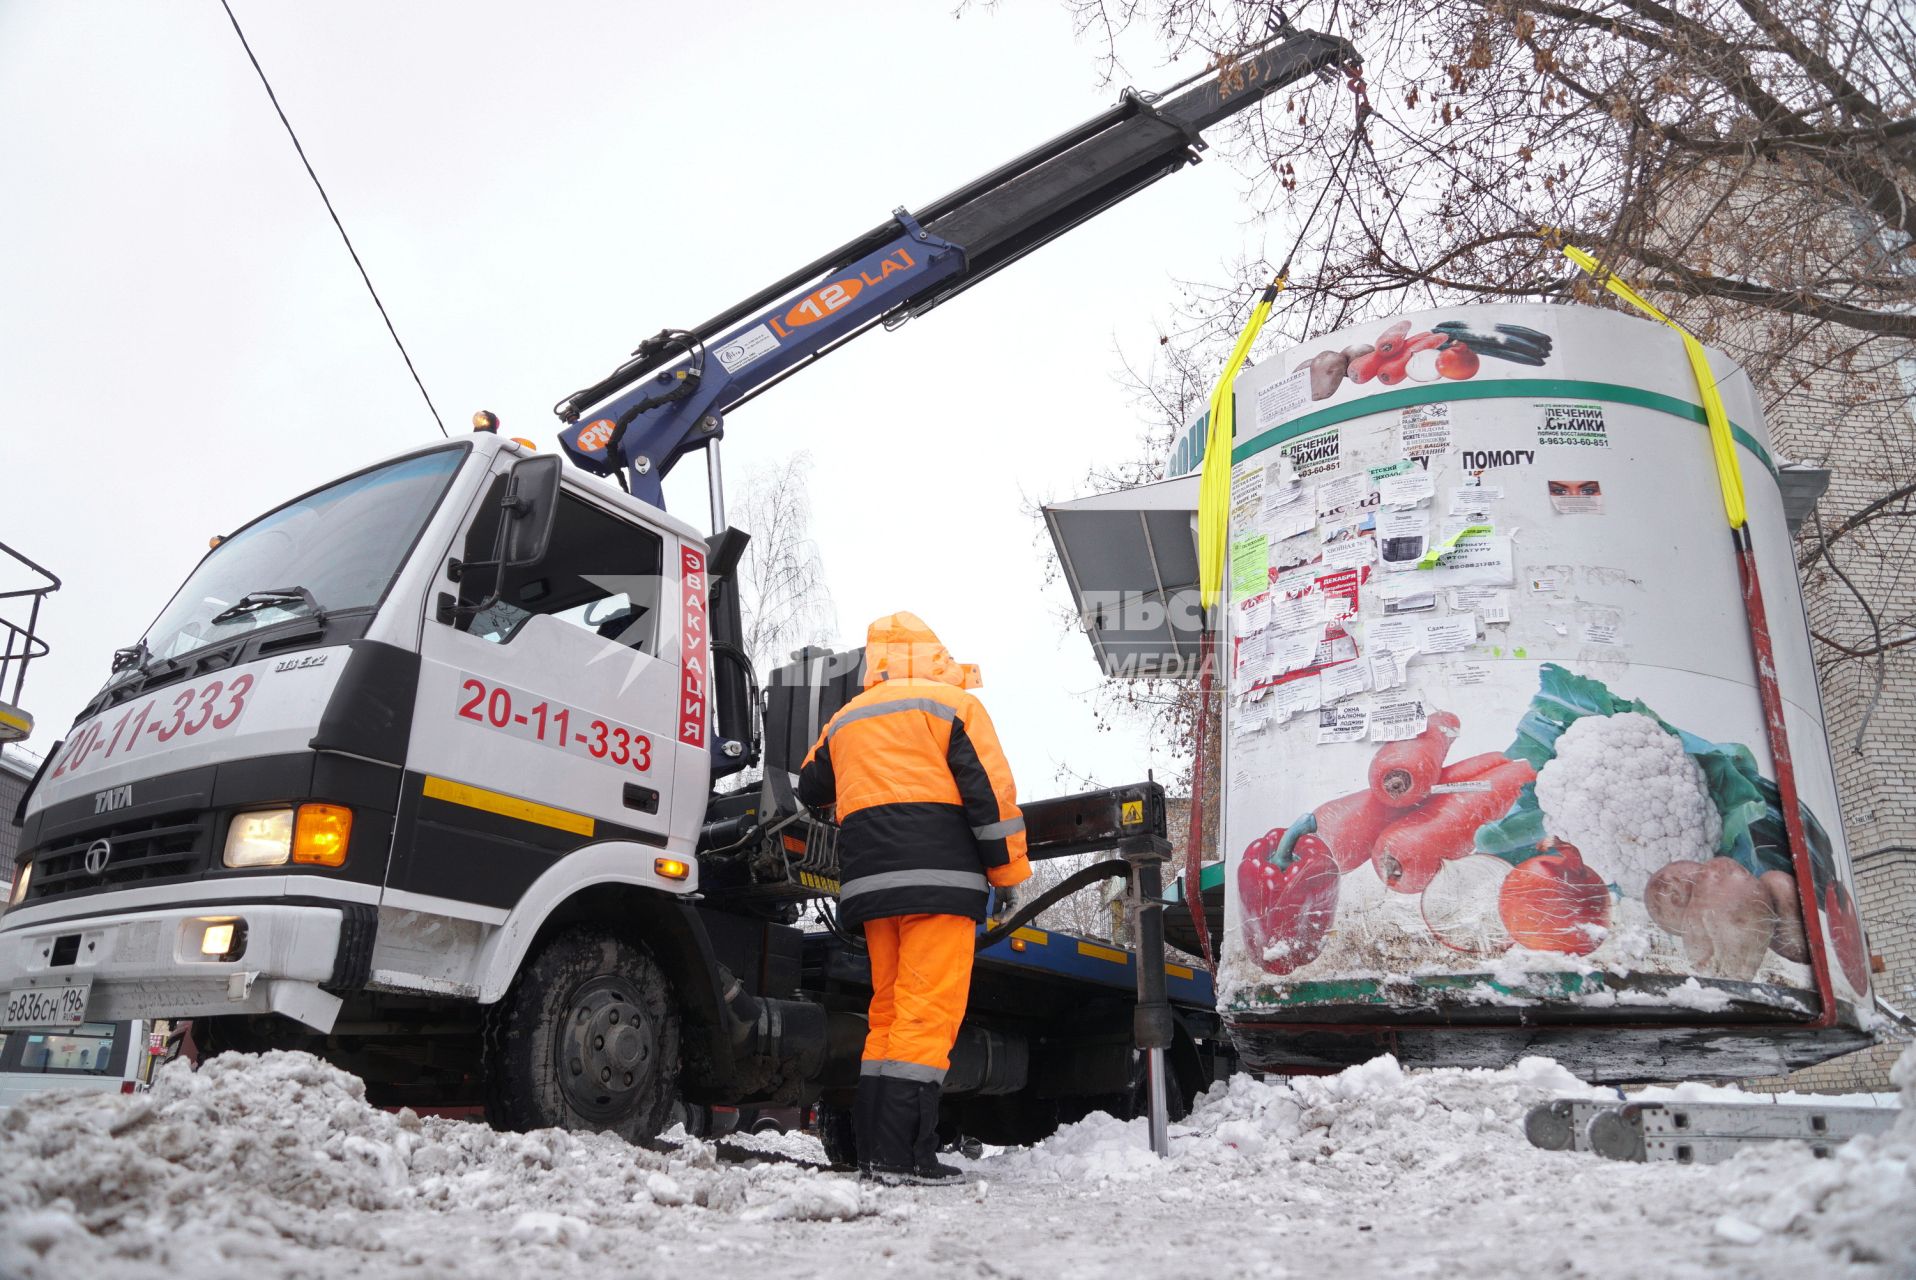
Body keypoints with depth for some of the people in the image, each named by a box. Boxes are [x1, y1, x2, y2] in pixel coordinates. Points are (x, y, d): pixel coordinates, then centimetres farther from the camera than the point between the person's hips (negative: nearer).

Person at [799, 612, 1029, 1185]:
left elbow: (810, 790, 33)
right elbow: (990, 789, -5)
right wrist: (1008, 870, 0)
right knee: (928, 1010, -7)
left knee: (888, 1007, 12)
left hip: (869, 881, 6)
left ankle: (872, 1148, 13)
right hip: (938, 878, -6)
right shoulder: (952, 704, 4)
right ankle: (902, 1154, -11)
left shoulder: (845, 720, 21)